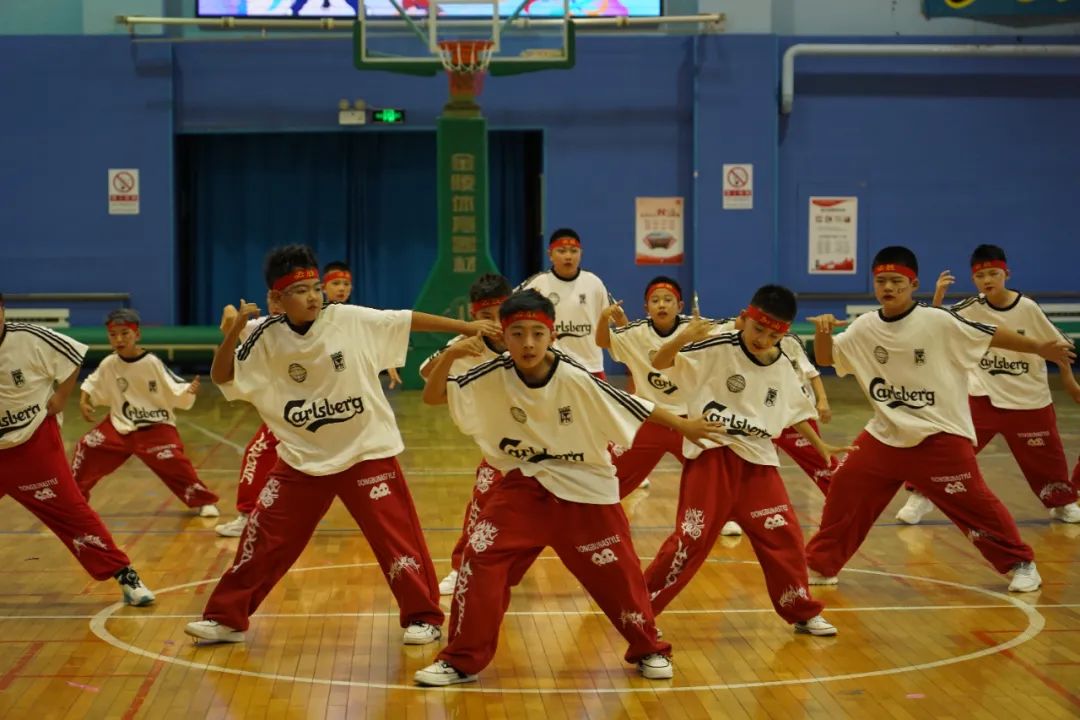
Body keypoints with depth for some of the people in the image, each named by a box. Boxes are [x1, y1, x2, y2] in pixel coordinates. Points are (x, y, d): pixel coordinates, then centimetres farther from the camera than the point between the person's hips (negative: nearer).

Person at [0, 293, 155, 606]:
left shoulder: (31, 339, -16)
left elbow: (74, 355, -1)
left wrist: (61, 396, -5)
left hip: (36, 444, -2)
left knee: (70, 509, -1)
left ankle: (125, 575, 6)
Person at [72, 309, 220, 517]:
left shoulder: (152, 363, -17)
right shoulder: (109, 364, -6)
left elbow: (176, 390, -15)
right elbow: (92, 383, 15)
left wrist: (189, 391, -35)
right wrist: (84, 402, 2)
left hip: (156, 426, -4)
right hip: (120, 426, 4)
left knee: (173, 461, -20)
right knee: (87, 447, -3)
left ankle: (203, 500, -4)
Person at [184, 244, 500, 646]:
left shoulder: (351, 320, -12)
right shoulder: (268, 340, -6)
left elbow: (408, 320, -7)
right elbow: (221, 377, -4)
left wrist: (465, 327, -9)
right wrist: (234, 331, -19)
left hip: (366, 452, -2)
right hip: (302, 458, 2)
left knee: (396, 536, -3)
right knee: (265, 537, 6)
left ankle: (424, 618, 11)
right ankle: (227, 618, 19)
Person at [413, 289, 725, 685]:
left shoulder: (575, 377, -22)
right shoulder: (493, 376, -15)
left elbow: (634, 407, -14)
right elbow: (433, 395, -12)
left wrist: (683, 426, -12)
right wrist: (449, 355, -29)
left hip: (584, 487, -2)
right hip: (524, 483, 2)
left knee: (615, 571, 5)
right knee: (481, 560, -10)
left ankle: (649, 649, 28)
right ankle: (462, 660, 3)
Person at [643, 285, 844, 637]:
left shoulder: (782, 367, 7)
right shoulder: (717, 349, -11)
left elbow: (796, 411, 25)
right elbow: (660, 363, -17)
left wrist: (821, 446, 27)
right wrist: (681, 339, -36)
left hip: (758, 460, 5)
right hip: (713, 454, -5)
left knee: (784, 535, 6)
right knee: (692, 536, -10)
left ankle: (803, 612, 23)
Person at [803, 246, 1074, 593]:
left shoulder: (938, 321, -13)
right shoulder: (864, 328, 0)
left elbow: (989, 335, -9)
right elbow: (825, 359, 7)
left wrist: (1039, 347, -12)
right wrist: (822, 330, -14)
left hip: (940, 435, -4)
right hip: (885, 435, 4)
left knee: (972, 500, -5)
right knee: (845, 487, 3)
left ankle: (1021, 563, 13)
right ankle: (821, 565, 18)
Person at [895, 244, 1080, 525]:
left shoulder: (1028, 308, -12)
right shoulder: (970, 309, -9)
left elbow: (1057, 344, 0)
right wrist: (938, 297, -28)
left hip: (1029, 399, 0)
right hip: (982, 396, 0)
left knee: (1046, 456, 12)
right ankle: (921, 496, 2)